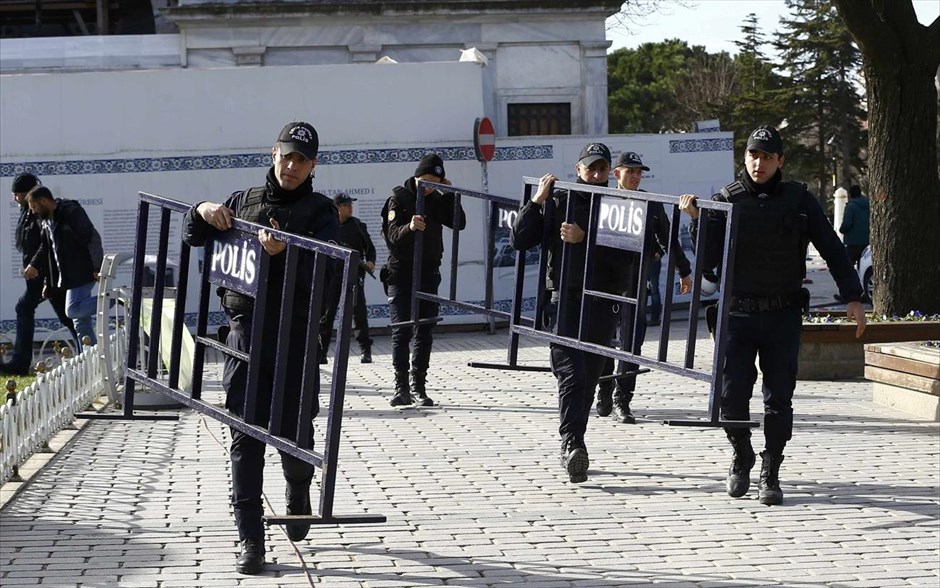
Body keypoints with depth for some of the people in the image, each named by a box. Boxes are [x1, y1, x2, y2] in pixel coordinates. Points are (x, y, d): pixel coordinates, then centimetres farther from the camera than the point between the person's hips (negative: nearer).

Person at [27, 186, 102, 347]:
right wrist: (49, 284, 20)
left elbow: (93, 238, -19)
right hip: (70, 276, 9)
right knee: (81, 321, 7)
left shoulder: (71, 212, -13)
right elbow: (46, 253, 23)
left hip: (83, 273, -9)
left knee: (73, 310, -21)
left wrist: (98, 268, -23)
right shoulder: (46, 221, 16)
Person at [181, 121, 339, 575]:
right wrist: (202, 211, -1)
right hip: (245, 330, 2)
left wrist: (285, 251, -29)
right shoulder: (244, 201, 14)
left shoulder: (320, 210, 4)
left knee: (294, 431, 4)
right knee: (245, 436, -3)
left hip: (296, 337, -2)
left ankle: (298, 500, 37)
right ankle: (250, 539, -2)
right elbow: (193, 237, 21)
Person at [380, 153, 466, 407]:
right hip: (401, 274, -4)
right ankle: (401, 387, -5)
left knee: (424, 331, 4)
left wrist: (451, 195, -9)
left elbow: (459, 224, -1)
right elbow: (392, 234, -16)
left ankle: (419, 386, 8)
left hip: (428, 274, 4)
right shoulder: (399, 198, -5)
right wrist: (409, 227, -37)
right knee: (401, 331, -6)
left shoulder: (437, 199, 8)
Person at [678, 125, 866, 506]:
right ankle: (742, 457, 20)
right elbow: (709, 260, 0)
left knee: (778, 399, 0)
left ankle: (770, 475, 11)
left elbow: (832, 249, 5)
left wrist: (852, 296, -2)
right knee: (732, 394, -5)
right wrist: (697, 220, -14)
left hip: (783, 315, 0)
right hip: (738, 313, 0)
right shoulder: (727, 200, 3)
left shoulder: (799, 200, 3)